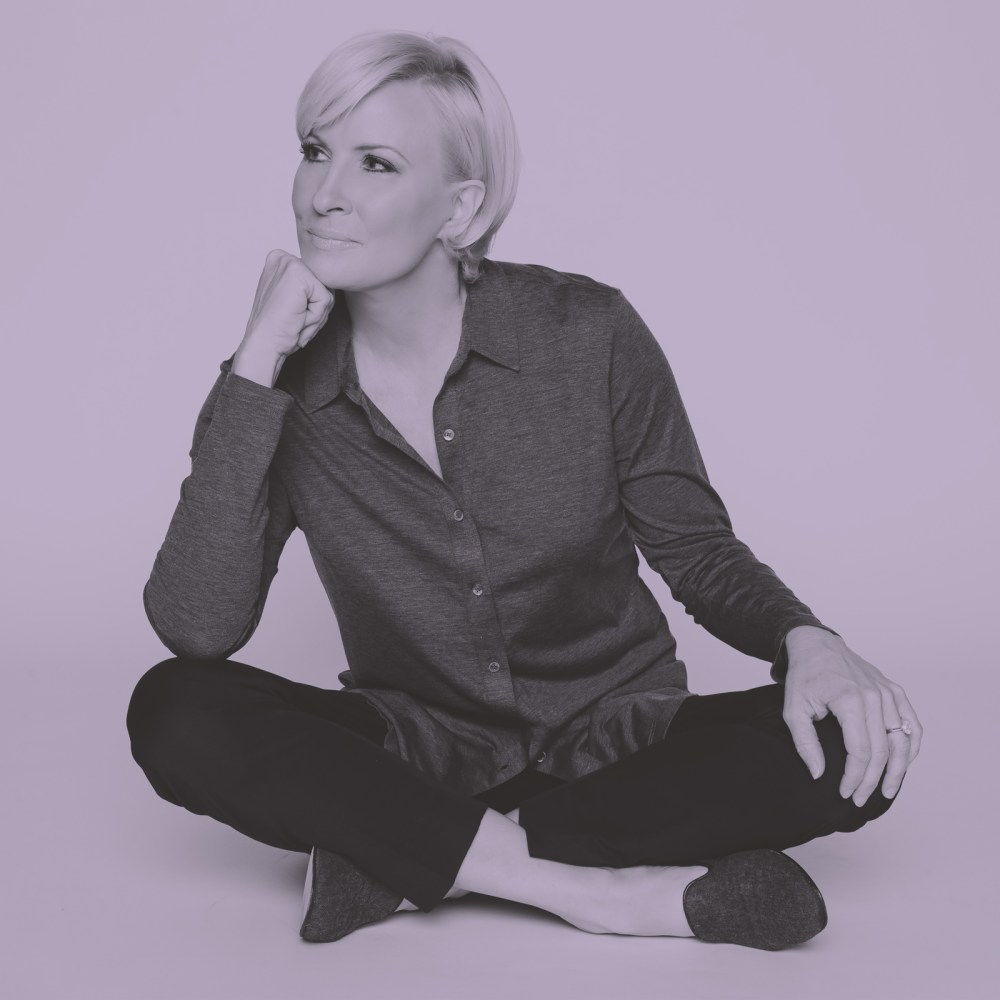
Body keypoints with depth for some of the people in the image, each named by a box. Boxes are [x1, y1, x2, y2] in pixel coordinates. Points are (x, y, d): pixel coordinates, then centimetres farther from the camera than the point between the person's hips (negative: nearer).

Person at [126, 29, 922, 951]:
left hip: (616, 739, 0)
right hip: (416, 754, 0)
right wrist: (258, 362, -25)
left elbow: (697, 551, -1)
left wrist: (807, 640, -23)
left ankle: (417, 861, -22)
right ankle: (604, 888, -25)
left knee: (854, 745, -27)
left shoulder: (587, 334, -11)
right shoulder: (286, 386, -8)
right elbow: (197, 627, -22)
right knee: (176, 711, -25)